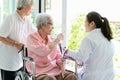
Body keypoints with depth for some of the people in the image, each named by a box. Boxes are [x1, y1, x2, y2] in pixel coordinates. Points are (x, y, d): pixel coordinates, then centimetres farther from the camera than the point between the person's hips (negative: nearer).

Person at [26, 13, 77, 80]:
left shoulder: (52, 40, 13)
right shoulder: (31, 38, -4)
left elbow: (59, 57, 12)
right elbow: (43, 52, -20)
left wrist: (62, 69, -8)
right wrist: (57, 41, -8)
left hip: (55, 71, 5)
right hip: (39, 73, -5)